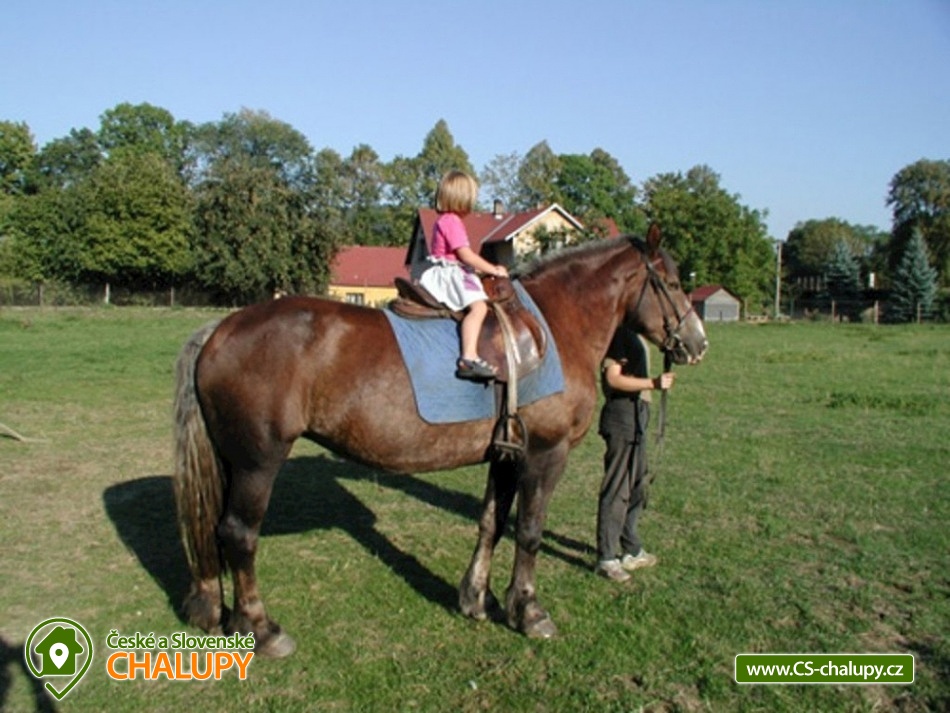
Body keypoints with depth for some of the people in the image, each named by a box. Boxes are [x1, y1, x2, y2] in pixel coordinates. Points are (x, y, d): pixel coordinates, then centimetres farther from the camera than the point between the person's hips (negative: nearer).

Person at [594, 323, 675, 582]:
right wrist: (653, 383, -26)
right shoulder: (619, 332, -15)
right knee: (617, 488, -4)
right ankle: (606, 558, 5)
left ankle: (631, 550, 31)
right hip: (622, 415, -10)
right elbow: (613, 378, -22)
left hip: (636, 415, 10)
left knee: (637, 486, 18)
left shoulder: (633, 333, 14)